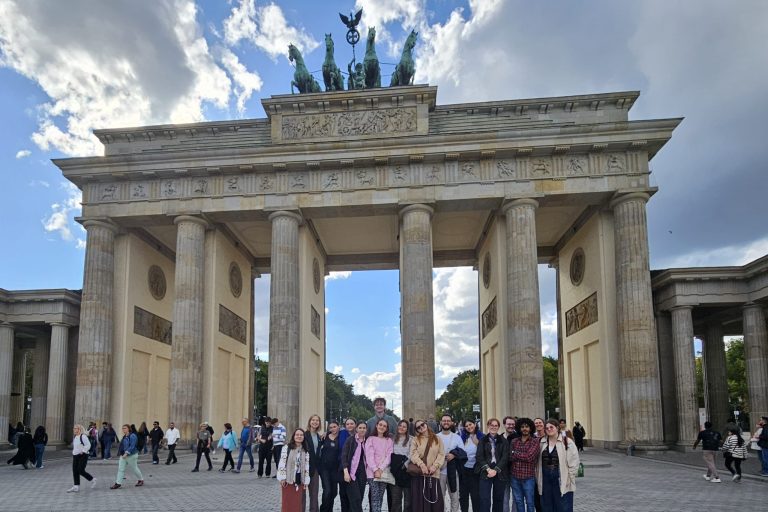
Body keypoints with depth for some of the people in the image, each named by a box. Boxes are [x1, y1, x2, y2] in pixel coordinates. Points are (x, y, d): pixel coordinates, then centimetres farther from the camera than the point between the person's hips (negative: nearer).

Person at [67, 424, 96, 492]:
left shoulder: (83, 436, -13)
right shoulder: (74, 437, 14)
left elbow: (88, 445, -18)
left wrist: (83, 451, -22)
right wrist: (73, 452, 16)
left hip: (83, 456, -9)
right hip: (75, 456, 9)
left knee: (81, 471, -11)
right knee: (75, 471, 3)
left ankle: (92, 480, 10)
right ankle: (76, 487, 6)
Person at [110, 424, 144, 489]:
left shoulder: (132, 436, -18)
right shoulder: (124, 436, 11)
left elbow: (132, 446, -25)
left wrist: (126, 453, -30)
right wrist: (121, 453, 12)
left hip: (131, 456, -8)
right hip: (123, 455, 8)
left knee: (134, 468, 6)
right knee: (120, 469, 0)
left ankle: (141, 480, 25)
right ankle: (118, 483, 2)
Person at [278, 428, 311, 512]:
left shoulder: (305, 451, 7)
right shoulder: (286, 448, -7)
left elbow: (307, 466, 9)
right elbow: (282, 463, -9)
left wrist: (306, 481, 6)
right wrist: (282, 478, -12)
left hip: (299, 480, 4)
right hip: (288, 479, -4)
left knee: (298, 503, 7)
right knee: (287, 502, 2)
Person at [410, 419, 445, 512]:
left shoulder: (437, 439, 13)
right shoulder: (415, 440, 10)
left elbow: (441, 454, 5)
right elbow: (413, 454, -3)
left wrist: (435, 466, -11)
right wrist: (421, 465, -19)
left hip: (433, 473, 1)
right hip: (419, 473, -1)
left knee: (435, 500, -3)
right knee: (419, 500, -2)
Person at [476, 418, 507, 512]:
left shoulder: (503, 441, 7)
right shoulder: (482, 440, 7)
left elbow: (505, 457, -2)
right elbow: (479, 456, -1)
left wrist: (495, 470, -14)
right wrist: (488, 469, -15)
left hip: (499, 473, 1)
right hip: (485, 473, -1)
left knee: (498, 499, 7)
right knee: (485, 499, -8)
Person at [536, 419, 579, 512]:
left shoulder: (567, 442, -5)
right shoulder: (541, 442, 9)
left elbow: (574, 461, -6)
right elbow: (537, 461, 13)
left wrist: (569, 476, -9)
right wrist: (538, 478, 7)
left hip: (562, 481, -4)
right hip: (545, 480, 4)